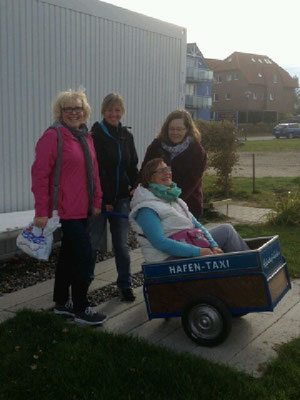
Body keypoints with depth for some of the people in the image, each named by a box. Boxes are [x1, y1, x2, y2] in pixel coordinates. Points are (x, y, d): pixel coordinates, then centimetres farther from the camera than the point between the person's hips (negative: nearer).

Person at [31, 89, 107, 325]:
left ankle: (62, 303, 29)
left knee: (68, 256, 16)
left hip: (82, 209, 8)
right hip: (66, 210, -8)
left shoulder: (86, 137, 13)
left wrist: (96, 201, 14)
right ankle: (81, 309, 7)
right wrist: (42, 212, -18)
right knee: (85, 257, -7)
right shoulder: (53, 136, -11)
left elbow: (93, 172, 18)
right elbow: (40, 174, -15)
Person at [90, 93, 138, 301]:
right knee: (92, 242, 2)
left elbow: (133, 167, 15)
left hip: (121, 198, 4)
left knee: (122, 243, 8)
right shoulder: (95, 135, -7)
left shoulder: (127, 136, 10)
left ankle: (125, 284, 19)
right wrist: (103, 200, -15)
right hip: (100, 198, -4)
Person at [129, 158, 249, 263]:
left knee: (227, 229, 2)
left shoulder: (173, 198, 14)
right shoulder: (146, 208, -14)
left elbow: (196, 225, 12)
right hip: (170, 258, -9)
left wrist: (213, 245, -4)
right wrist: (197, 252, -26)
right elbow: (159, 242, -24)